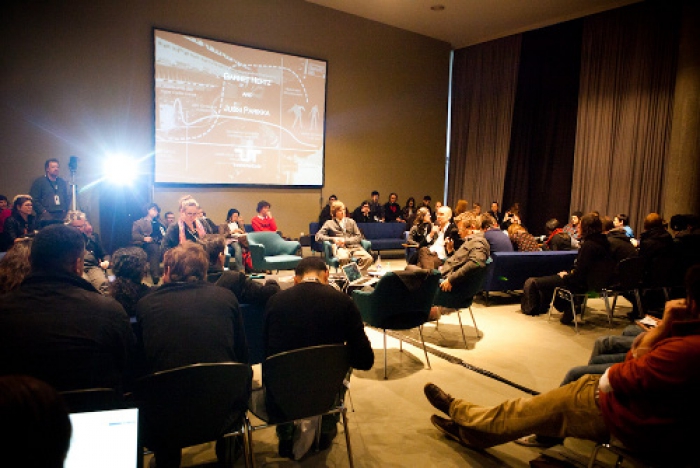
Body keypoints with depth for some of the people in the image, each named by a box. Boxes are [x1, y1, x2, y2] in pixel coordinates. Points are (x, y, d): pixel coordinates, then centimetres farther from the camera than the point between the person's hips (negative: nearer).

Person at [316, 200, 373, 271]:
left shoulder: (351, 222, 24)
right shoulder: (329, 223, 17)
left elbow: (358, 236, 14)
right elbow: (318, 236, 6)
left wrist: (345, 241, -3)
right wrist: (333, 239, -8)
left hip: (354, 247, 3)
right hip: (340, 248, -3)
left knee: (368, 258, -29)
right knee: (344, 258, -41)